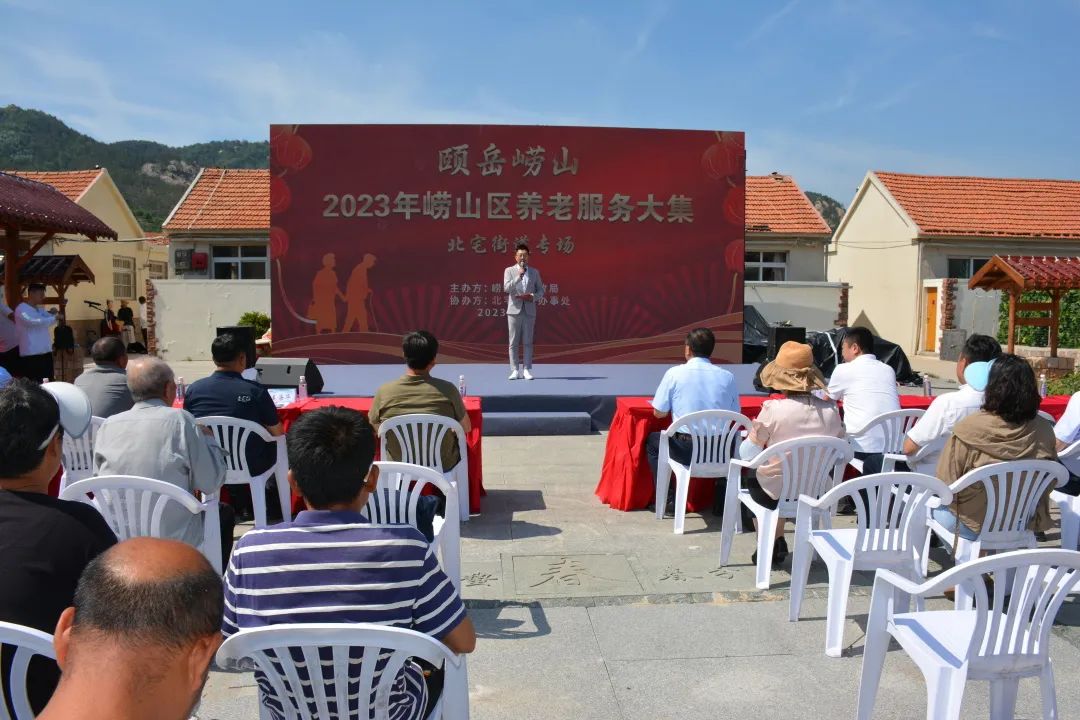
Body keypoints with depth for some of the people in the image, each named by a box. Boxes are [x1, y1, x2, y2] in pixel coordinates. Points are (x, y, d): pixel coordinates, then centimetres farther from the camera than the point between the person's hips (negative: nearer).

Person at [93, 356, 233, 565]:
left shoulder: (107, 426, -1)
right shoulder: (179, 420, -15)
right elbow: (212, 483, -12)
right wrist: (208, 438, 4)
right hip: (175, 540, -5)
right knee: (225, 513, 24)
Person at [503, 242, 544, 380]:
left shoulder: (534, 272, 10)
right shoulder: (509, 271, 4)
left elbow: (541, 291, 11)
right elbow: (506, 288, -9)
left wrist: (532, 297, -9)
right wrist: (519, 276, -19)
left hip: (529, 310, 1)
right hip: (514, 310, -1)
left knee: (528, 342, 2)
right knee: (514, 343, 0)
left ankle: (527, 370, 6)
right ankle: (515, 370, 5)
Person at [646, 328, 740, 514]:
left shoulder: (675, 373, -5)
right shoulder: (727, 376, 2)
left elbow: (659, 413, 1)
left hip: (686, 449, -2)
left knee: (652, 441, 27)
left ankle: (668, 499, 19)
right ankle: (721, 500, 33)